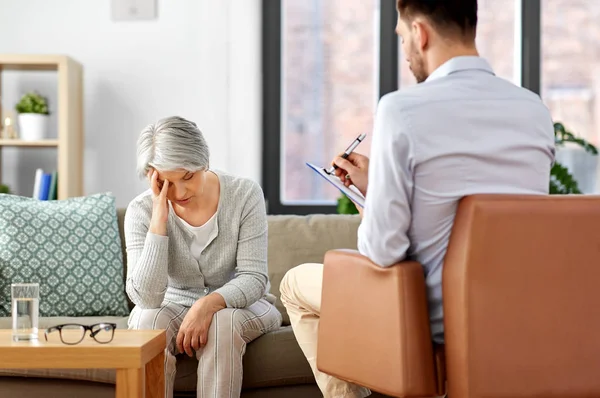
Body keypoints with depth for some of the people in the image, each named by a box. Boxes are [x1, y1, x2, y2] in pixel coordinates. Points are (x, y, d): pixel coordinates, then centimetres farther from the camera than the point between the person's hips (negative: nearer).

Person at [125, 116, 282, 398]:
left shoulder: (244, 194, -16)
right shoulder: (141, 212, -15)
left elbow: (254, 278, -17)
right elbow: (145, 297, -24)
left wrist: (209, 304, -36)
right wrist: (159, 221, -30)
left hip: (239, 305, -1)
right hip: (173, 306, 1)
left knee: (223, 322, -34)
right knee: (149, 321, -31)